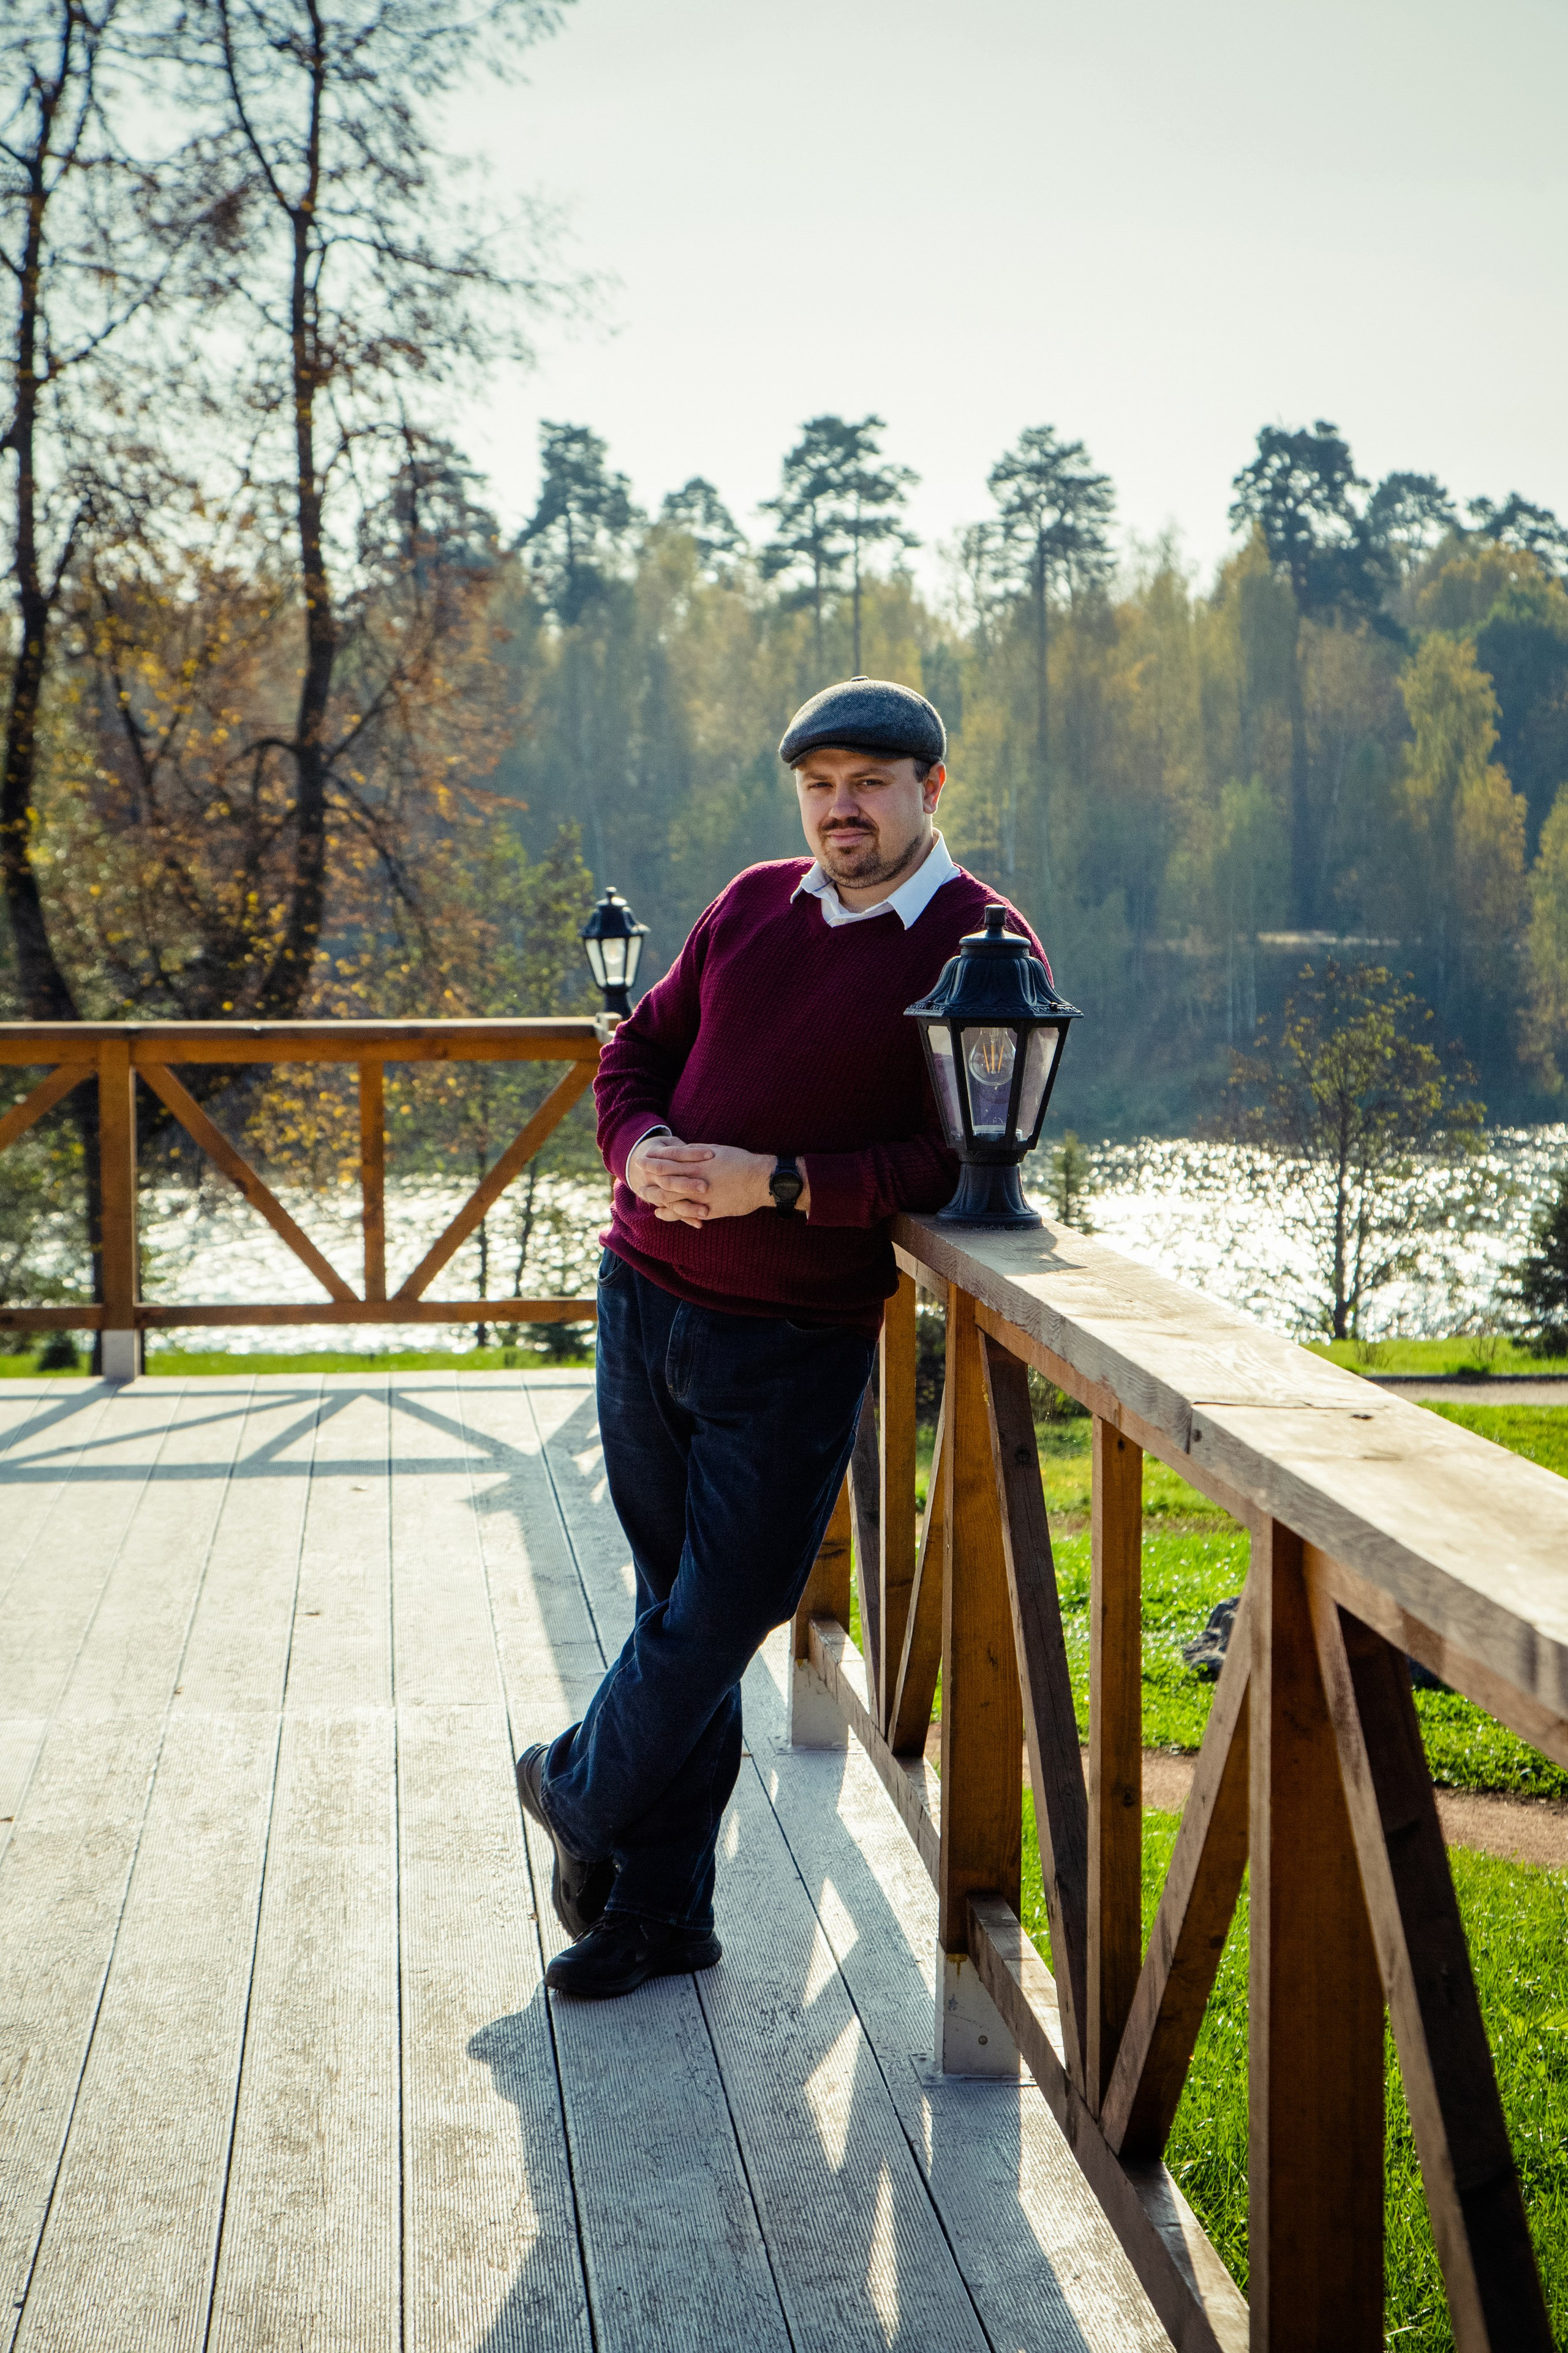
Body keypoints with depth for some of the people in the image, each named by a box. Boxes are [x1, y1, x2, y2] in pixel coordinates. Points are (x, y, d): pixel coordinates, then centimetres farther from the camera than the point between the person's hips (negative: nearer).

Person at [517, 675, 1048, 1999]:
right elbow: (638, 1051, 16)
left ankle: (579, 1793, 29)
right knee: (677, 1600, 11)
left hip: (795, 1341, -4)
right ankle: (660, 1909, 21)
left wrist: (782, 1183, -22)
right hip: (644, 1294, 4)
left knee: (723, 1613, -1)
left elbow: (959, 1158, -14)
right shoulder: (754, 904, 11)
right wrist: (638, 1148, -6)